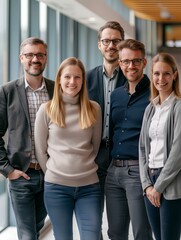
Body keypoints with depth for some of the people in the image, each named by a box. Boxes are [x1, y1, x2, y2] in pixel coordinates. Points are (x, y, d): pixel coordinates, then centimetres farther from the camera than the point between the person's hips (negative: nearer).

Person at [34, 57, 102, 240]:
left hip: (89, 185, 1)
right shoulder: (46, 110, -1)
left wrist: (84, 167, 11)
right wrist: (54, 173, 4)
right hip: (56, 186, -1)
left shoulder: (93, 109, 3)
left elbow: (95, 146, 11)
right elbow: (40, 150, 4)